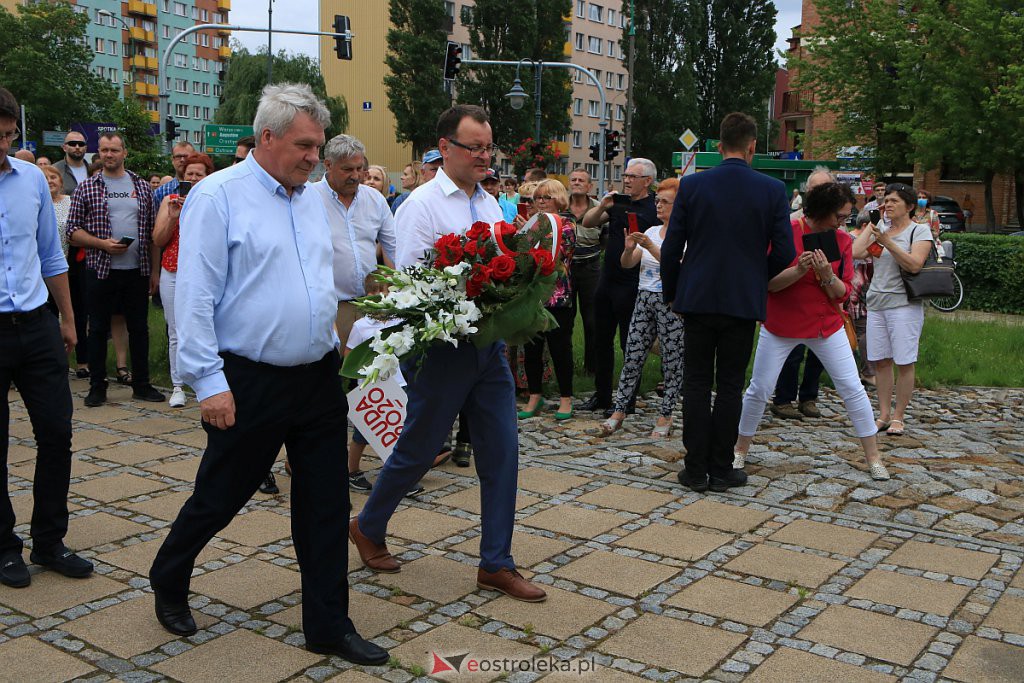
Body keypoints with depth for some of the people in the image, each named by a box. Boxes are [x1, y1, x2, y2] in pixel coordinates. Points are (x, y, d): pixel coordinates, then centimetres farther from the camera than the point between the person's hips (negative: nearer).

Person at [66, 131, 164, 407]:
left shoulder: (142, 187, 9)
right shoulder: (87, 187, 2)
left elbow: (152, 232, 9)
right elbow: (73, 230, 0)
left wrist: (154, 270, 5)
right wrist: (102, 244, -15)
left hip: (137, 270, 2)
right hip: (101, 270, -2)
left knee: (139, 328, 8)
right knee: (99, 329, 6)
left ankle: (141, 384, 18)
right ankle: (97, 387, 15)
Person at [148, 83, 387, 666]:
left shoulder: (313, 199, 12)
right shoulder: (218, 196, -9)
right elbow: (195, 296, -13)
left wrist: (335, 345, 14)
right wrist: (209, 382, -17)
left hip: (318, 377, 6)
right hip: (249, 383, -6)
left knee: (326, 505, 8)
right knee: (221, 496, 11)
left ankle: (329, 625, 21)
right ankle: (168, 584, 39)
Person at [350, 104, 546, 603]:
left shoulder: (490, 203, 13)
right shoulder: (423, 204, -8)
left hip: (490, 349, 6)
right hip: (444, 350, -6)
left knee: (502, 451, 5)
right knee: (417, 449, 7)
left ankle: (496, 564, 15)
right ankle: (368, 528, 33)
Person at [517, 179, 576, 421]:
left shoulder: (566, 223, 0)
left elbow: (557, 253, -15)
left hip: (557, 296, -5)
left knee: (560, 347, 1)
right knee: (531, 348, 6)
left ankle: (566, 399, 11)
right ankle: (535, 397, 17)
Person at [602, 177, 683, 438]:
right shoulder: (651, 231, 13)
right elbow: (627, 264, 7)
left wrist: (651, 247, -27)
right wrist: (629, 248, -14)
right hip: (644, 299, 5)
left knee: (672, 363, 1)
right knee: (631, 358, 3)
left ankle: (665, 417, 10)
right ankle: (619, 411, 8)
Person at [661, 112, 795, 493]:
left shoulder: (691, 186, -4)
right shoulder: (773, 190, -4)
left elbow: (671, 248, -3)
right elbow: (784, 252, -3)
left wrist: (671, 293, 11)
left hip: (697, 300, 0)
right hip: (744, 301, 0)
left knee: (696, 385, 7)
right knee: (730, 387, 8)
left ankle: (696, 470, 10)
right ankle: (721, 470, 13)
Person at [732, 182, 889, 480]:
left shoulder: (843, 241, -2)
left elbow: (843, 294, -2)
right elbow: (769, 283, -12)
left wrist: (827, 276, -22)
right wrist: (799, 270, -29)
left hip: (826, 325, 3)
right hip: (781, 326, -2)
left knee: (853, 388, -1)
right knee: (758, 390, 2)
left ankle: (873, 458, 10)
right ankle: (741, 450, 21)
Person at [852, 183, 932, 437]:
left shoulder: (919, 230, -1)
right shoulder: (880, 230, 15)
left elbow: (914, 265, -15)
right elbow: (856, 253, 1)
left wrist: (887, 241, -20)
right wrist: (871, 224, 6)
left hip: (904, 304, -5)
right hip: (876, 302, 5)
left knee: (904, 363, -3)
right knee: (881, 361, 6)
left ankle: (898, 416, 5)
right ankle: (884, 414, 13)